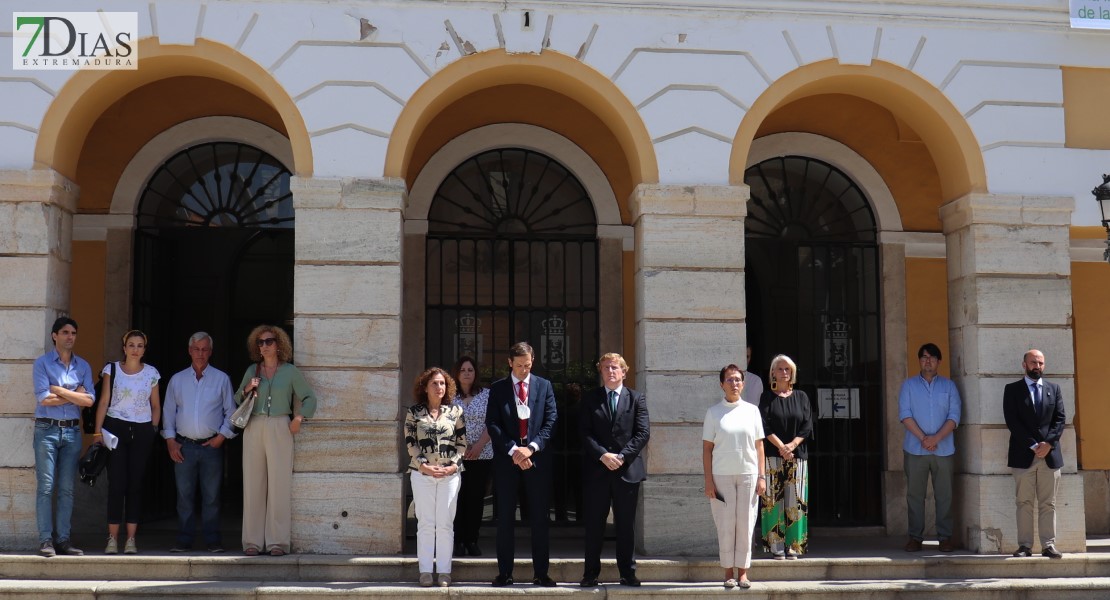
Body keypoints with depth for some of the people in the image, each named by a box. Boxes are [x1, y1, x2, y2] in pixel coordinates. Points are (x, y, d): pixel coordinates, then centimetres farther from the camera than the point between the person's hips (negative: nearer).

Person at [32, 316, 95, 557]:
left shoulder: (83, 366, 11)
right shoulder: (42, 363, 1)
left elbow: (89, 400, -1)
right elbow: (44, 398, -10)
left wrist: (59, 390, -7)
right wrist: (74, 395, -3)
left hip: (72, 431, 3)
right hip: (47, 430, -3)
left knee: (67, 488, 4)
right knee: (45, 487, -6)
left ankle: (64, 539, 7)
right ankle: (45, 540, -3)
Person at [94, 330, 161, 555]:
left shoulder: (151, 373, 8)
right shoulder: (111, 370, 3)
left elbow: (156, 406, 14)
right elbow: (103, 402, 0)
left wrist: (153, 429, 6)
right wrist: (98, 430, -7)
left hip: (142, 431, 1)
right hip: (115, 428, -1)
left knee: (135, 483, 2)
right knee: (116, 483, -5)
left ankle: (131, 539, 6)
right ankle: (112, 538, -1)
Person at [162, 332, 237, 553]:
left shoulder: (221, 379, 6)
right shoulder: (177, 379, 11)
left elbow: (230, 412, 6)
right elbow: (168, 412, 13)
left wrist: (221, 437, -4)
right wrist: (170, 440, 3)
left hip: (211, 445, -1)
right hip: (183, 446, 2)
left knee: (211, 495, 0)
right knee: (184, 495, 3)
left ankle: (213, 540, 6)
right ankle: (184, 540, 9)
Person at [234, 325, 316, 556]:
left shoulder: (290, 371, 7)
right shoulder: (252, 371, 13)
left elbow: (309, 398, 10)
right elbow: (236, 400, 16)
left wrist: (299, 418, -3)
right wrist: (247, 390, -3)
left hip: (280, 429, -2)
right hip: (254, 428, 2)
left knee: (279, 483, -5)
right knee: (253, 484, 1)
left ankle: (278, 541, -1)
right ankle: (252, 541, 6)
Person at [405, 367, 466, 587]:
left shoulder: (455, 411, 6)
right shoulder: (414, 412, 4)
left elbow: (462, 443, 6)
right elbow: (410, 442, 1)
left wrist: (453, 465, -7)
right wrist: (424, 465, -10)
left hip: (450, 473, 1)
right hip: (422, 473, -1)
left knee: (445, 523, 2)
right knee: (425, 523, 2)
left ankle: (444, 571, 7)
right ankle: (425, 571, 7)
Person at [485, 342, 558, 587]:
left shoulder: (544, 386, 7)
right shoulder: (497, 389, 5)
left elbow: (551, 421, 1)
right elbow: (492, 424, -2)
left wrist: (531, 448, -12)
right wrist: (512, 450, -13)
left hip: (537, 458, 0)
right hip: (506, 459, 0)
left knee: (539, 518, 3)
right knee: (505, 518, 3)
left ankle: (541, 573, 9)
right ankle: (505, 572, 9)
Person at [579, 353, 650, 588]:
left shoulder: (637, 399, 7)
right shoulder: (590, 399, 8)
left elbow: (643, 433, -1)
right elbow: (585, 433, 0)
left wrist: (622, 456, -12)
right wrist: (603, 455, -14)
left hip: (628, 469, 0)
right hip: (596, 470, 0)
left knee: (626, 525, 6)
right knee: (594, 524, 4)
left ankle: (628, 573, 13)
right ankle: (591, 573, 11)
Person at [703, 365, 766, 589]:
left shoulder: (752, 410, 6)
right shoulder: (713, 412, 2)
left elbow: (759, 446, 7)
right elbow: (707, 448, 1)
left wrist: (762, 476, 1)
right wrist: (708, 480, -4)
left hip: (748, 474, 1)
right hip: (722, 475, -1)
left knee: (746, 524, 3)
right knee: (725, 524, 1)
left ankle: (743, 572, 11)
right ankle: (729, 572, 10)